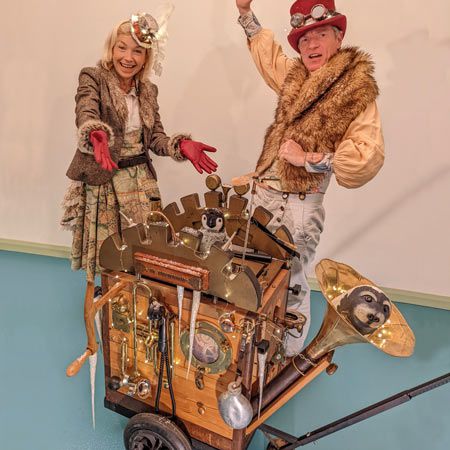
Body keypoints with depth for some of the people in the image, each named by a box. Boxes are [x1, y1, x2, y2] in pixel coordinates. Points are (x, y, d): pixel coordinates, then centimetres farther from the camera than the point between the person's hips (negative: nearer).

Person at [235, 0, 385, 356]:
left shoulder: (358, 92, -8)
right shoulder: (296, 77, 10)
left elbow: (367, 158, -19)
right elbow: (267, 53, 31)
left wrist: (307, 158, -20)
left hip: (299, 207, -6)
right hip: (264, 196, 7)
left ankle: (288, 358, 27)